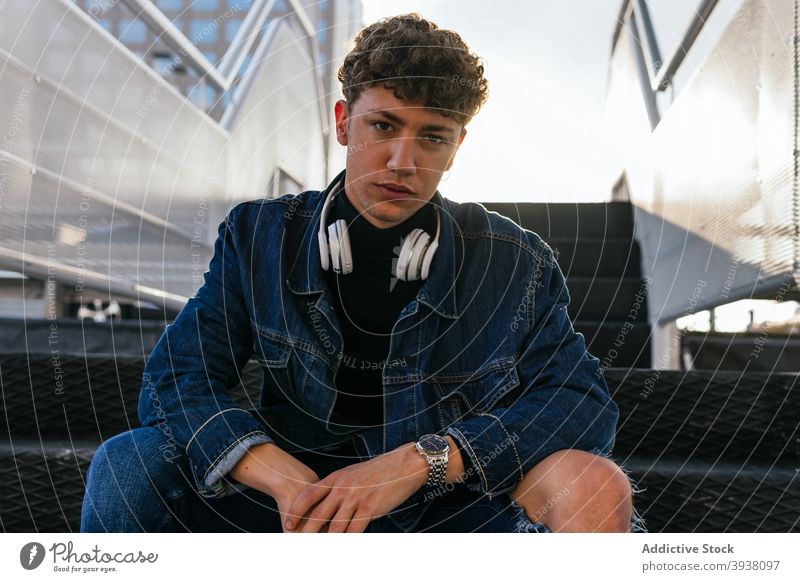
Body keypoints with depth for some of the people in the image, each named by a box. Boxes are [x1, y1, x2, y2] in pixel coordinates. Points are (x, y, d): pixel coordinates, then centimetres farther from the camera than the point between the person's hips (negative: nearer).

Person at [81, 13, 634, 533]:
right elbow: (175, 378, -6)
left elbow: (585, 403, -12)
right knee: (127, 463, -18)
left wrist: (422, 460, -25)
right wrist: (286, 480, -25)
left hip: (453, 509, -1)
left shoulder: (516, 264, -8)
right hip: (301, 494, 2)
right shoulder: (259, 236, -3)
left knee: (596, 483, -29)